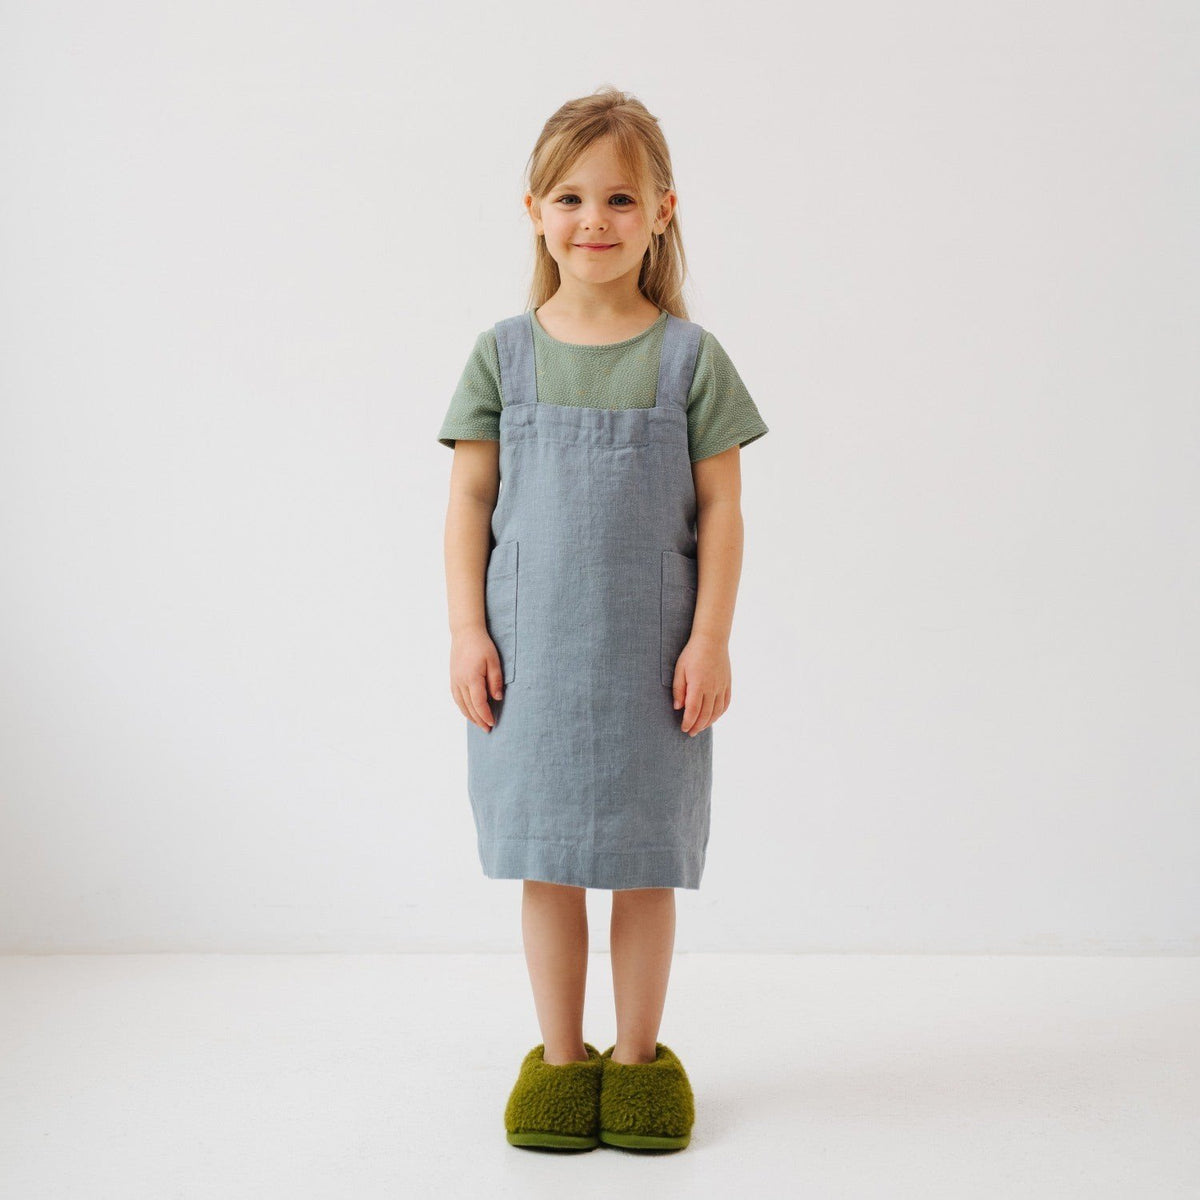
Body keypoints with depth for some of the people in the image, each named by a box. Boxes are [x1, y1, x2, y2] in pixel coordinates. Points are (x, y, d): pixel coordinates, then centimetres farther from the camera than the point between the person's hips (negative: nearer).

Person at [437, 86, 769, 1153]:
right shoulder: (505, 354, 2)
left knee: (644, 858, 8)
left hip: (649, 651, -1)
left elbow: (720, 508, -1)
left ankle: (639, 1055, 25)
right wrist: (468, 632, -3)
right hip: (529, 650, 1)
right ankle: (560, 1056, 24)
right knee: (545, 859, 8)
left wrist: (711, 639, -6)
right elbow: (470, 500, 3)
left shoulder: (689, 356, -1)